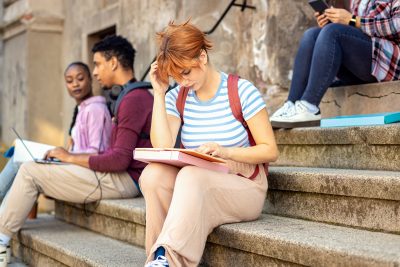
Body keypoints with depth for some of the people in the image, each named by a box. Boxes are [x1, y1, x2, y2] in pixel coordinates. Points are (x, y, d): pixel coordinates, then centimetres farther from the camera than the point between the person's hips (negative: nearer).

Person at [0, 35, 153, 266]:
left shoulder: (134, 98, -16)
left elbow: (120, 159, -22)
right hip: (119, 174, 10)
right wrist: (71, 157, 9)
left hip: (123, 179, -10)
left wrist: (71, 158, -10)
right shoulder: (137, 95, 17)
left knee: (30, 171, -7)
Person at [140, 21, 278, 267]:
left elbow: (270, 151, -8)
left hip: (244, 188, -4)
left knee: (192, 175, -34)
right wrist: (159, 93, -10)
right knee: (153, 174, -26)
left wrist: (225, 151, -24)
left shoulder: (242, 91, -8)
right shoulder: (176, 98, 2)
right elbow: (162, 149, -13)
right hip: (196, 188, 4)